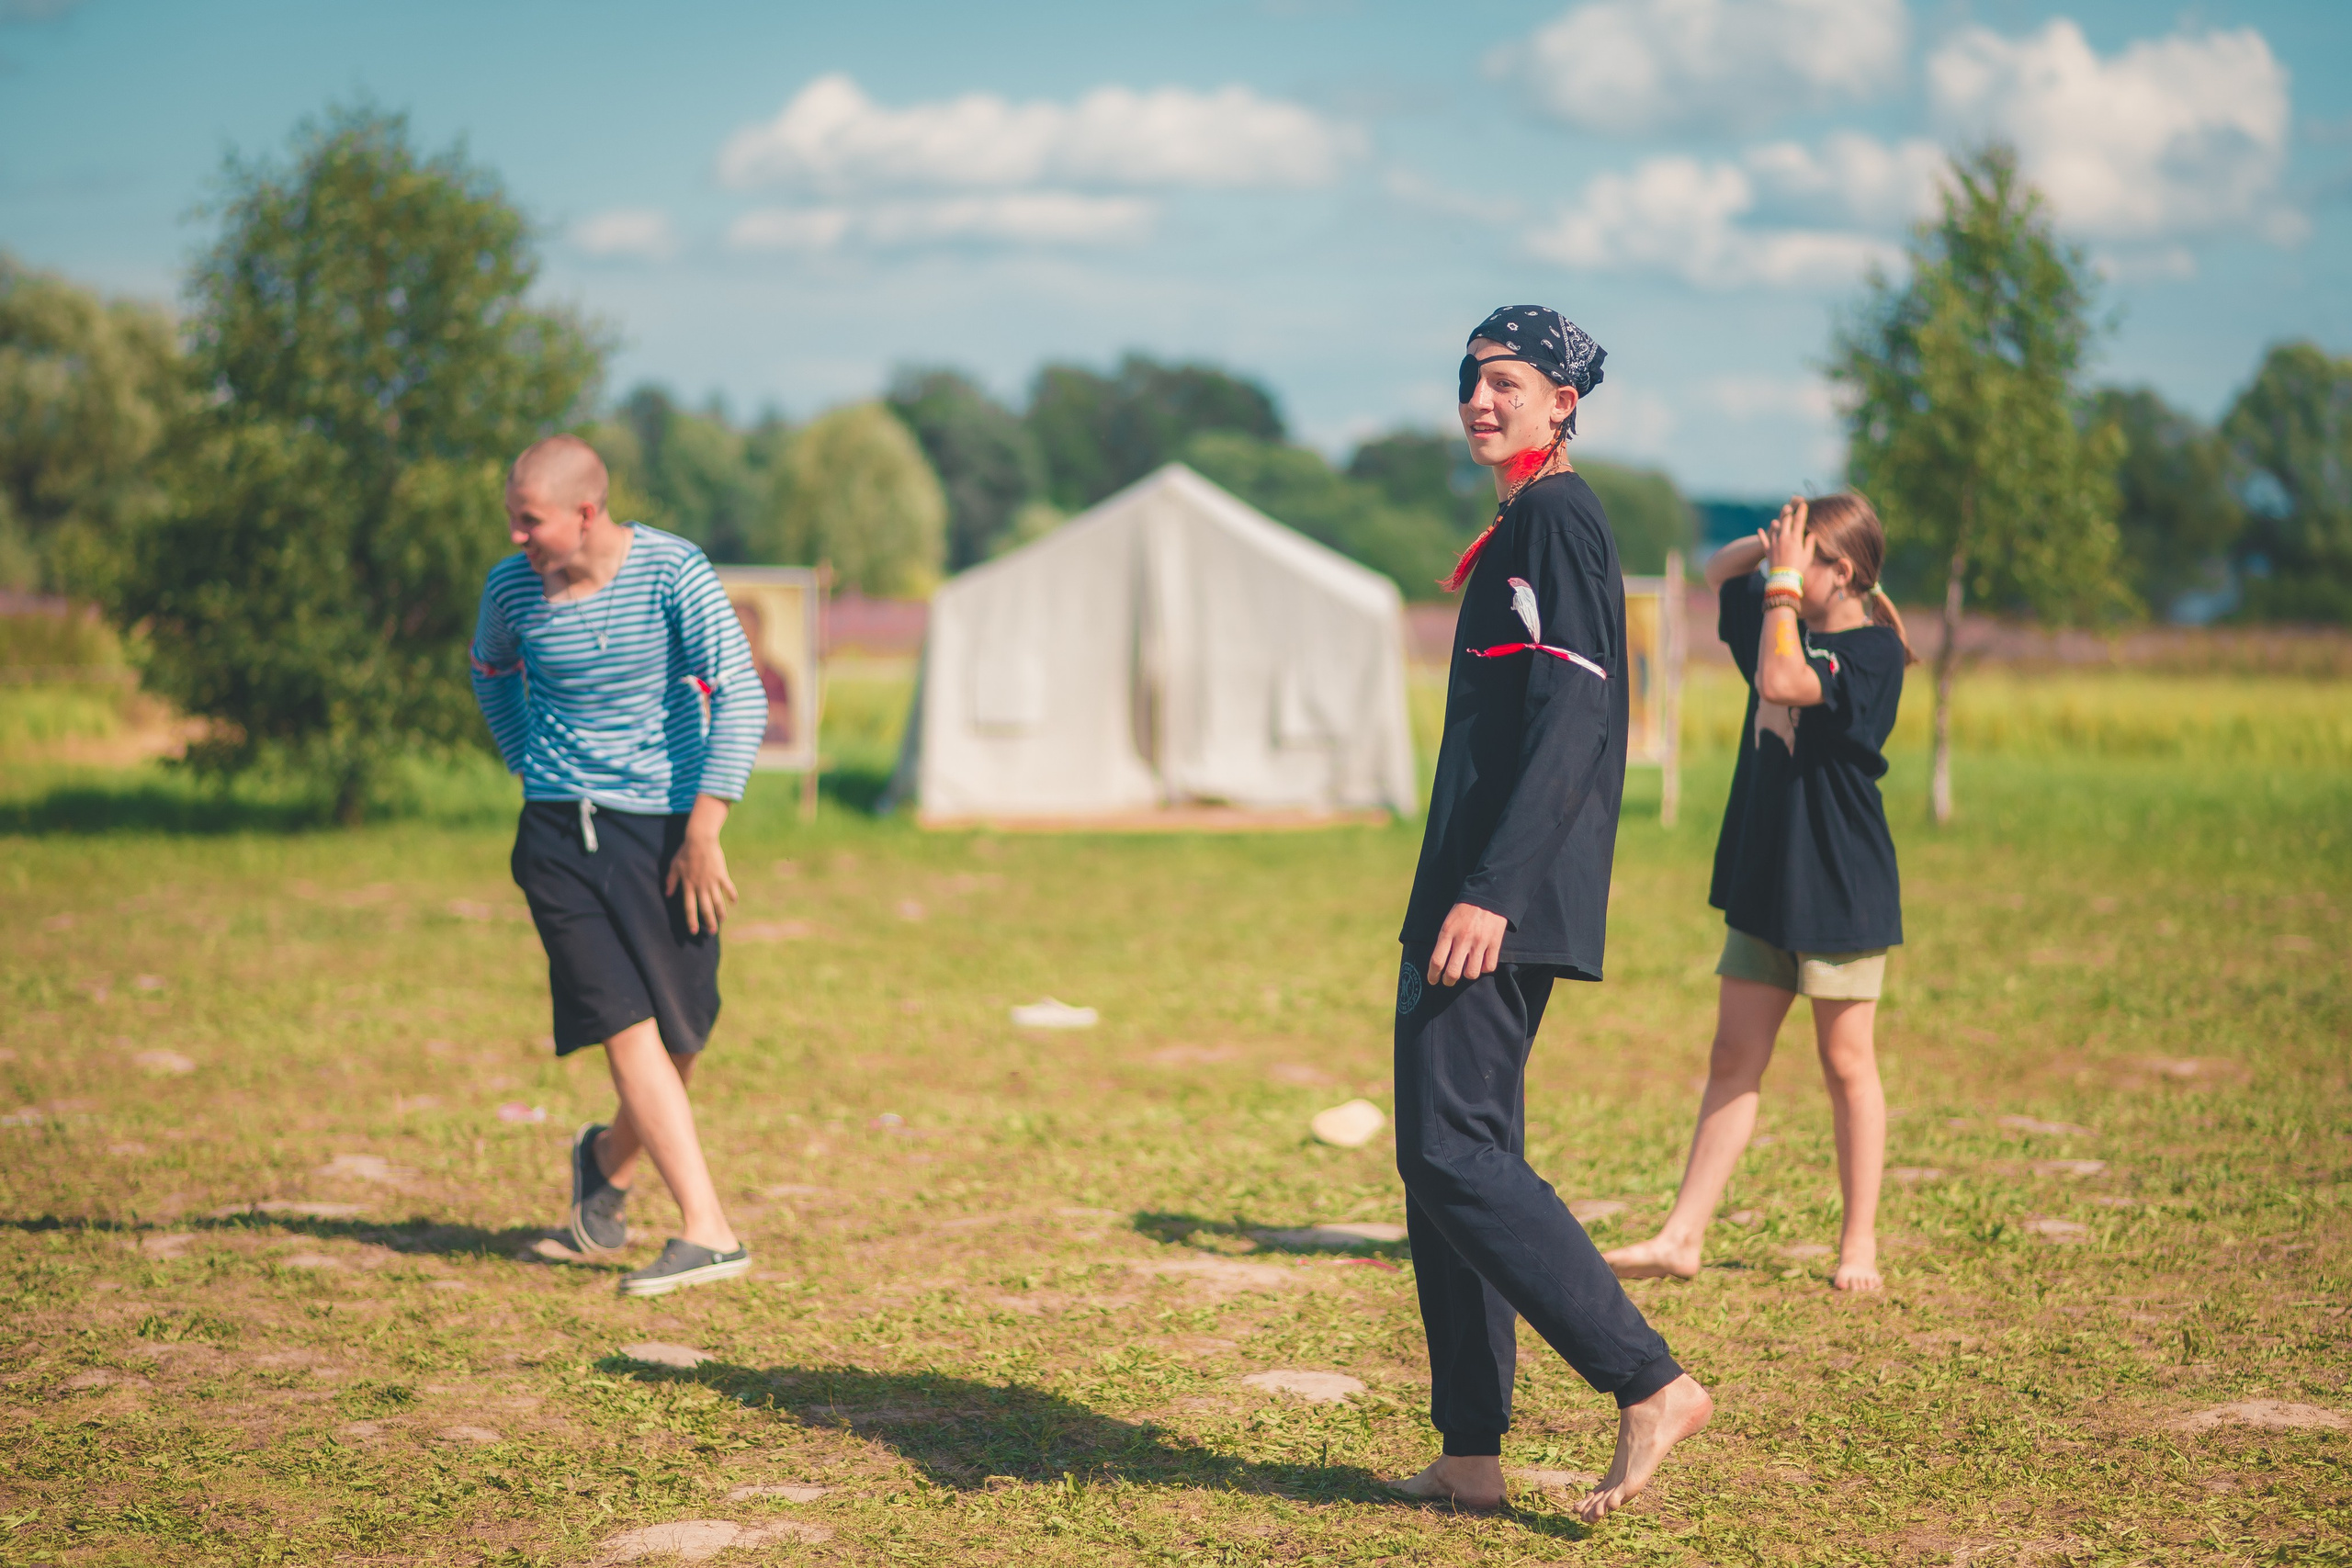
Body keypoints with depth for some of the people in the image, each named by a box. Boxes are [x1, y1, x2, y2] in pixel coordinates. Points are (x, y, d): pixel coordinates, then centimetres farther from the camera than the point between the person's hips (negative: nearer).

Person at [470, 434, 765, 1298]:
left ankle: (610, 1155, 36)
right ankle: (708, 1231, -15)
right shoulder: (510, 589, -3)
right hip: (561, 834, 1)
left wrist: (703, 831, -16)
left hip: (666, 826, 0)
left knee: (680, 1034, 4)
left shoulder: (671, 571, -11)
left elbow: (741, 698, -12)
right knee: (628, 1026, -13)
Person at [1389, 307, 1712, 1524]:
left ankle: (1649, 1381, -11)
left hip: (1505, 897, -10)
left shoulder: (1558, 520, -10)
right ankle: (1472, 1457, 12)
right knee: (1446, 1157, 9)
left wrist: (1490, 891, -26)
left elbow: (1571, 720, -20)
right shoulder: (1527, 525, 20)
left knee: (1453, 1151, -13)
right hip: (1482, 890, 10)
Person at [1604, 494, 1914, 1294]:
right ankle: (1682, 1237, 6)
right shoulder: (1791, 622, 9)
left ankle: (1859, 1244, 13)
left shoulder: (1874, 650, -14)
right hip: (1763, 881, 7)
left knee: (1846, 1065, 3)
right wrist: (1767, 545, 2)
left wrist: (1784, 576, -20)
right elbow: (1718, 572, 24)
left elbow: (1781, 683, -29)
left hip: (1840, 889, -7)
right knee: (1733, 1060, 6)